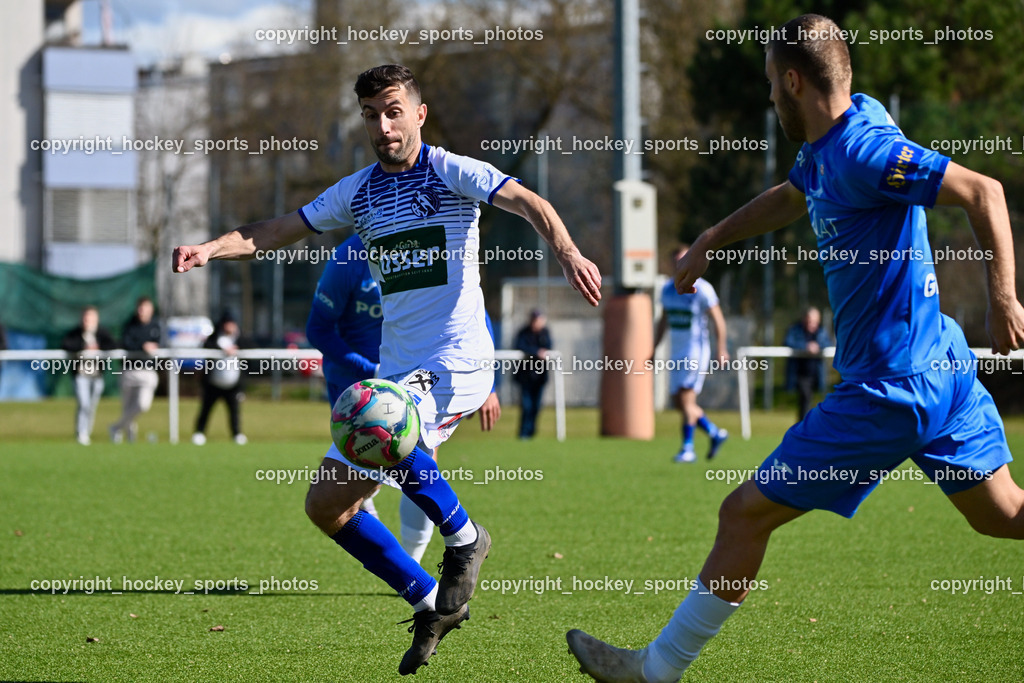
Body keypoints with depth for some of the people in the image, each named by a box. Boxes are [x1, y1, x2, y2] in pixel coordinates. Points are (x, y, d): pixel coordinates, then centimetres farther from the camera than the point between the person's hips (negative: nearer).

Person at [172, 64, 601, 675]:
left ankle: (464, 538, -13)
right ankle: (429, 603, 14)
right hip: (397, 368, 7)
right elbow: (280, 230, 11)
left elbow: (528, 203, -16)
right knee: (327, 505, 4)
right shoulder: (359, 191, 12)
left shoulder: (451, 172, -4)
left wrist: (567, 252, -36)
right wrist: (210, 249, -7)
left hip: (458, 360, -7)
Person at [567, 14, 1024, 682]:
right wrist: (710, 240, 29)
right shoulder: (827, 147, 9)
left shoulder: (861, 150, -20)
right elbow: (790, 198, 31)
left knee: (746, 513, 0)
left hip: (889, 389, -10)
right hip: (944, 364, 10)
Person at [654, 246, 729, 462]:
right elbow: (663, 321, 21)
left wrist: (721, 350, -12)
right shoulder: (668, 289, 9)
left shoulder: (702, 289, -11)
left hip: (696, 350, -8)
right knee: (678, 401, 7)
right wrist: (654, 348, 19)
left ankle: (687, 449, -8)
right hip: (677, 352, 8)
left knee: (686, 398, -13)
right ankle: (715, 433, 23)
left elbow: (718, 320, -9)